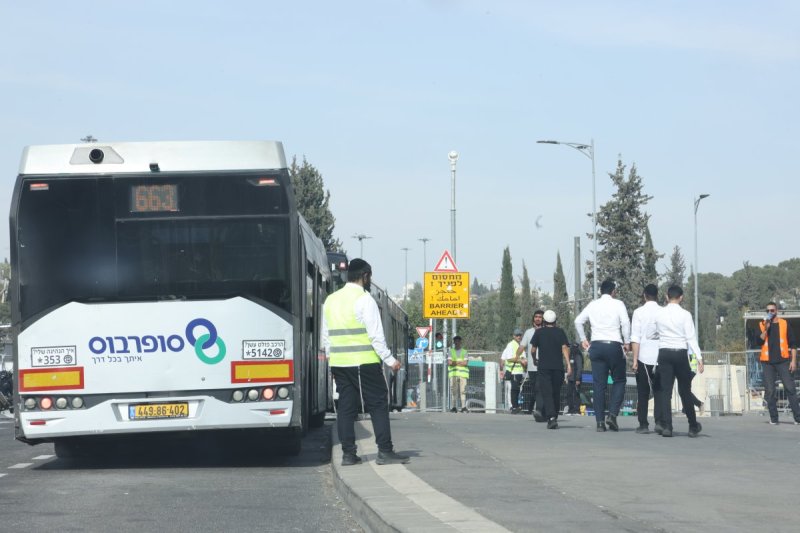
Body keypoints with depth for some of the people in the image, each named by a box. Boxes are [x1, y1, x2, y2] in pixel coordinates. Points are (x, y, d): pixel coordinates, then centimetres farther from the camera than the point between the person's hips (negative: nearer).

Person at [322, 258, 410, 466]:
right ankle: (385, 452, -4)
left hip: (338, 363, 6)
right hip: (364, 363, -6)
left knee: (346, 406, 8)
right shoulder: (365, 299, -9)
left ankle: (348, 454, 6)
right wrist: (390, 360, -8)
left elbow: (326, 337, 15)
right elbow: (376, 335, -13)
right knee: (378, 404, 0)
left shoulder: (331, 300, 12)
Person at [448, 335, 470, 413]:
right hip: (453, 373, 0)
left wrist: (455, 362, -5)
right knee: (453, 391, -6)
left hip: (462, 374, 0)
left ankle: (464, 407, -10)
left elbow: (465, 363, 0)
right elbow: (449, 363, 0)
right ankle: (453, 407, -7)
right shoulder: (451, 351, 14)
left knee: (463, 390, -7)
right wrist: (460, 362, -6)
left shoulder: (464, 352, 14)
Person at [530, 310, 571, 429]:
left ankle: (551, 417, -26)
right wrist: (568, 364, -8)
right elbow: (565, 348, -5)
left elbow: (533, 350, 6)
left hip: (544, 367, -2)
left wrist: (535, 360, 26)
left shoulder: (539, 332, 4)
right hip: (558, 367, 2)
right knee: (556, 393, 13)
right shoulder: (560, 332, 6)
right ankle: (554, 418, 21)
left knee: (547, 393, -8)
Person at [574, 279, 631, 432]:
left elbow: (578, 321, 10)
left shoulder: (592, 305, 10)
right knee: (619, 381, 9)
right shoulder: (618, 304, -1)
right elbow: (625, 323, -11)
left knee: (599, 384, 4)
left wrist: (583, 339, 18)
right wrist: (627, 342, -2)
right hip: (614, 345, -3)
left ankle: (600, 422, 1)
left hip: (596, 346, 3)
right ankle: (612, 414, -8)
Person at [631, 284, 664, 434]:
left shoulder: (639, 312, -4)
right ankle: (659, 421, -7)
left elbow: (635, 337, -7)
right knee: (659, 391, 7)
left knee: (643, 392, 7)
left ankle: (643, 424, 7)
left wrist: (635, 359, -4)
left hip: (643, 356, -1)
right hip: (661, 356, 1)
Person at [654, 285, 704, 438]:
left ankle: (666, 426, -7)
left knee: (665, 391, 2)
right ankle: (693, 427, 17)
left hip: (664, 353, 2)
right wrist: (699, 358, -8)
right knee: (685, 391, 8)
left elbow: (655, 333, 5)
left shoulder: (659, 314, 3)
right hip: (680, 353, -2)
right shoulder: (685, 314, -6)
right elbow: (691, 337, -9)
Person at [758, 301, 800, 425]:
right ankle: (773, 418, 6)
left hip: (783, 361, -1)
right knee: (770, 391, 0)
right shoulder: (762, 325, 8)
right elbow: (759, 342, -4)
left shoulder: (784, 324, 6)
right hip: (768, 362, 1)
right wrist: (766, 329, -14)